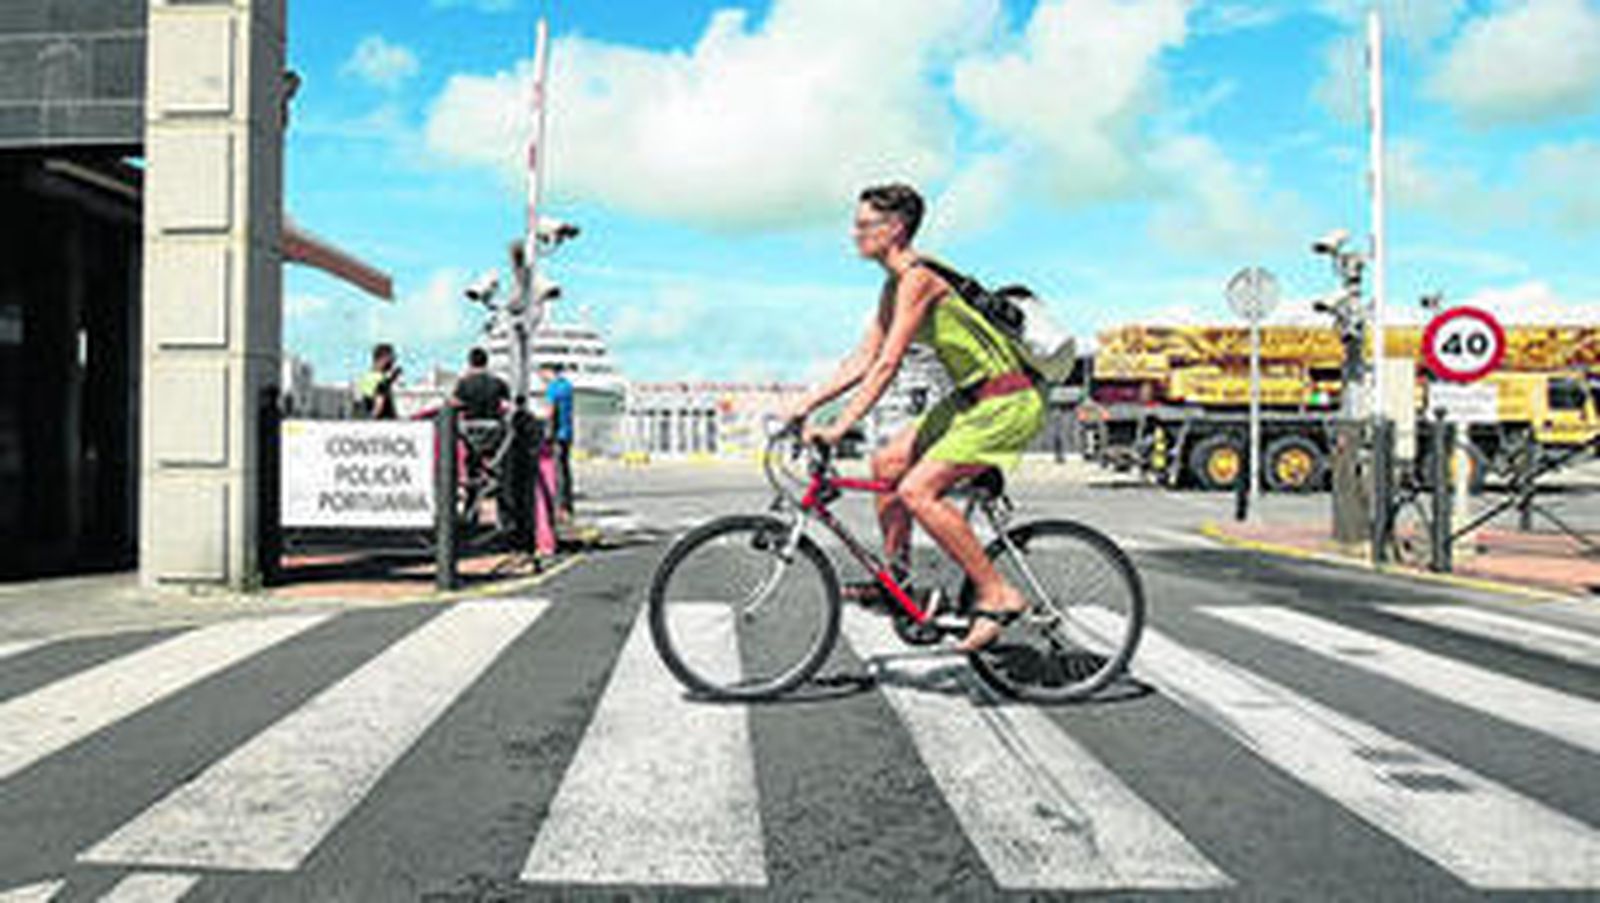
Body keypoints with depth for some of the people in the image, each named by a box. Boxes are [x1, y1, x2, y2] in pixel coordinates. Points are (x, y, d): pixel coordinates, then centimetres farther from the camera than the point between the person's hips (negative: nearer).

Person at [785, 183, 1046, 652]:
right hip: (971, 398, 10)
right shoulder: (894, 286, 12)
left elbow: (888, 364, -24)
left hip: (1007, 403, -10)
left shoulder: (918, 279, -18)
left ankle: (998, 596, -10)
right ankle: (896, 577, 18)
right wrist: (806, 403, 9)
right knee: (887, 462, 8)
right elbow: (863, 359, 14)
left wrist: (840, 427, -25)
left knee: (916, 490, -18)